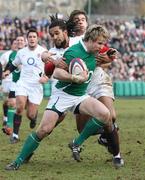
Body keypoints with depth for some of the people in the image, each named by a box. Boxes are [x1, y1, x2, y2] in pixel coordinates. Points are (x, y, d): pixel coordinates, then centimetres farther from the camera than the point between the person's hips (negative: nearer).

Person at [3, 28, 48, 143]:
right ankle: (15, 134, -10)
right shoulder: (21, 52, 6)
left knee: (31, 115, -3)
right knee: (20, 107, -20)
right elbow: (14, 64, 24)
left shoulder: (43, 52, -6)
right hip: (23, 83, 2)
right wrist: (8, 71, 5)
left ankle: (34, 115, 37)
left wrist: (47, 77, -18)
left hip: (36, 85, -2)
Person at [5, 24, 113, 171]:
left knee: (104, 114, -18)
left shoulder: (93, 52, 3)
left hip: (80, 96, 7)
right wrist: (77, 78, -35)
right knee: (44, 129, -16)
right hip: (62, 94, -6)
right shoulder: (73, 52, -21)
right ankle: (18, 161, -3)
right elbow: (57, 73, -28)